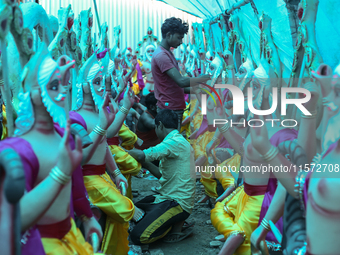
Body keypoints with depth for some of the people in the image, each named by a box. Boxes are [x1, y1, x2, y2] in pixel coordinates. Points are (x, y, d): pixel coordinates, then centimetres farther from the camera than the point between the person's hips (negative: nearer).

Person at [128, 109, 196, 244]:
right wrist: (145, 163, 16)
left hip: (178, 203, -10)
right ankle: (174, 222, 10)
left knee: (138, 236, -19)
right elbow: (162, 174, 17)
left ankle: (176, 225, 0)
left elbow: (141, 155, -26)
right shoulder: (179, 142, 14)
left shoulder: (175, 142, -18)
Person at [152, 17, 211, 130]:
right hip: (169, 109, -10)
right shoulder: (161, 55, -16)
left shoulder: (167, 53, 18)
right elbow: (181, 81, -24)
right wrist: (203, 78, -13)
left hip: (176, 107, 10)